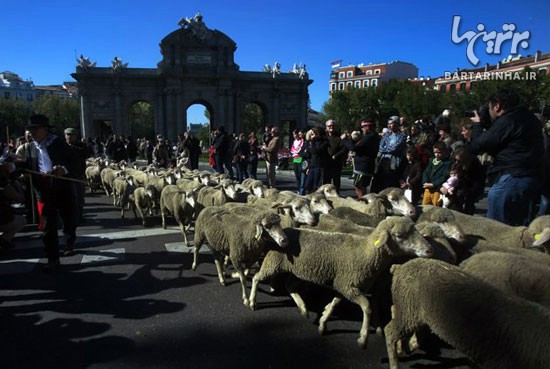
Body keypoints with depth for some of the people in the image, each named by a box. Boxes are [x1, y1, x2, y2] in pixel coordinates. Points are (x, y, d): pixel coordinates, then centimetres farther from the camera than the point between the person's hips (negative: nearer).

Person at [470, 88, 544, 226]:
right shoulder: (531, 118, 15)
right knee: (523, 229, 13)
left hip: (511, 179, -9)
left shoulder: (506, 122, -13)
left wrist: (477, 124, 6)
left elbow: (477, 146, -10)